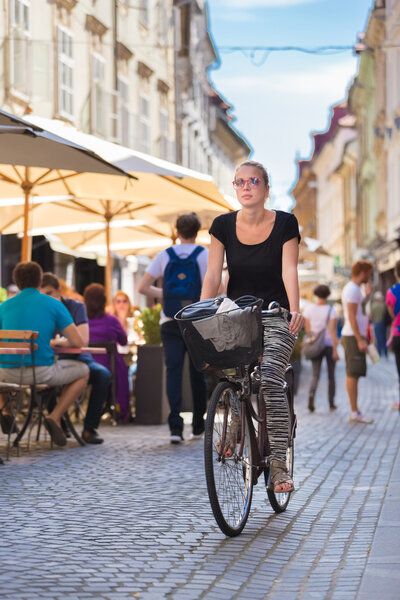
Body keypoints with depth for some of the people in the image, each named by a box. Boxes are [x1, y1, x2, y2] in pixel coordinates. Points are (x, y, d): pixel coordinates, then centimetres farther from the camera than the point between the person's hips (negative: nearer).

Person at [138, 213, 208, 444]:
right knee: (198, 373, 10)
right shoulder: (206, 255, -1)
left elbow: (143, 287, 4)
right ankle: (198, 425, 18)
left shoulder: (165, 255, 5)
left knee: (173, 371, -4)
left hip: (170, 321, 1)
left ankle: (175, 426, -17)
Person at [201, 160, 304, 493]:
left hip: (275, 316, -3)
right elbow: (213, 274, -4)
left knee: (270, 380, -22)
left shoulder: (285, 223, -4)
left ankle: (278, 463, -19)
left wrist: (295, 310, -30)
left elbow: (289, 270, -13)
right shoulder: (223, 225, 1)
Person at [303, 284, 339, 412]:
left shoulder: (309, 309, -1)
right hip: (329, 344, -2)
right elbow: (332, 330, -15)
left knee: (315, 375, 0)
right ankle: (331, 403, 18)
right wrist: (335, 350, -15)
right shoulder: (331, 310, -9)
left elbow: (307, 329, 4)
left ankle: (311, 394, -29)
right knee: (331, 376, 13)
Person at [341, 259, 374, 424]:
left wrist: (367, 295, 21)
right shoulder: (352, 289, -13)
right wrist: (360, 340, -21)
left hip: (355, 336, 11)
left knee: (352, 374, 10)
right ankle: (355, 412, -10)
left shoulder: (354, 289, 19)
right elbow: (352, 316, -19)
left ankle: (354, 412, 12)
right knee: (353, 374, -10)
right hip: (353, 336, -11)